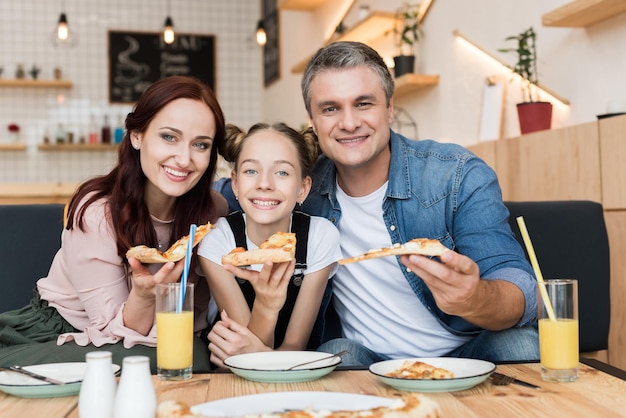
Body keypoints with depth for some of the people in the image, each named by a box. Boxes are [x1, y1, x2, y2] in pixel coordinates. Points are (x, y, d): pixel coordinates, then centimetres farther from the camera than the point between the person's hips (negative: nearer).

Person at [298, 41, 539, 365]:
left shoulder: (460, 177, -12)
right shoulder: (304, 188, -4)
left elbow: (520, 293, -21)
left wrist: (475, 299, -46)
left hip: (465, 354, 0)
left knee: (520, 343, -29)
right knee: (339, 352, -32)